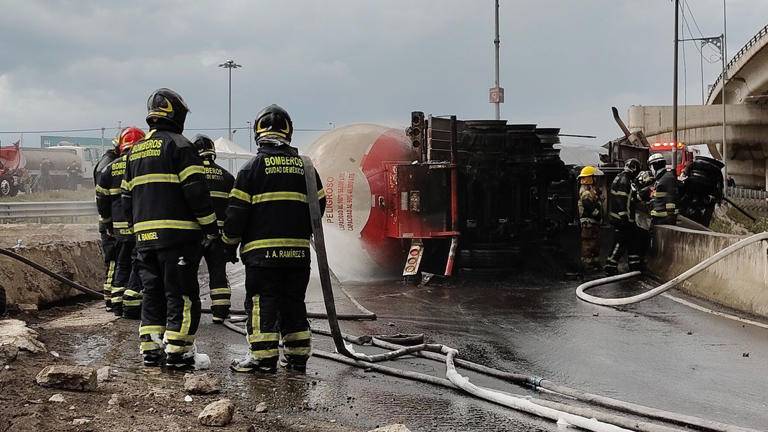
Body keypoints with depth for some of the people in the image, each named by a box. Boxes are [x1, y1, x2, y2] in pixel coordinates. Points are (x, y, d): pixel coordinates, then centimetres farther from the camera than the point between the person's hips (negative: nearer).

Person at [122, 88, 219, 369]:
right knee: (182, 295, -3)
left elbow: (126, 197, 20)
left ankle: (150, 350, 12)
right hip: (177, 234, -7)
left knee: (153, 293, 13)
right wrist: (211, 226, -8)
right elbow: (196, 191, -13)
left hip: (145, 236, 7)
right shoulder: (179, 145, -6)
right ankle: (177, 352, -5)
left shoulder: (135, 151, 18)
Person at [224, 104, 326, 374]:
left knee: (262, 302, 1)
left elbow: (237, 210, -5)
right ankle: (298, 355, 15)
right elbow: (318, 205, 14)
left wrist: (230, 242, 7)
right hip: (298, 250, 4)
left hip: (262, 250, -4)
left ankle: (264, 357, -3)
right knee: (294, 301, 13)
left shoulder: (253, 167, -4)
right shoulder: (304, 167, 8)